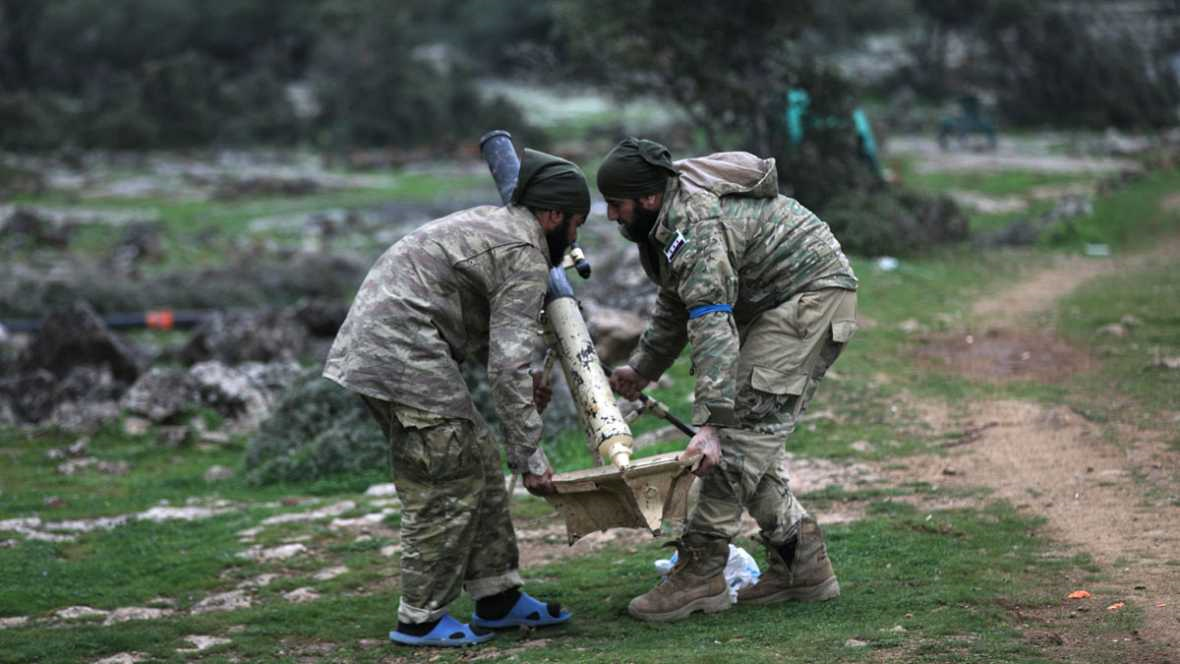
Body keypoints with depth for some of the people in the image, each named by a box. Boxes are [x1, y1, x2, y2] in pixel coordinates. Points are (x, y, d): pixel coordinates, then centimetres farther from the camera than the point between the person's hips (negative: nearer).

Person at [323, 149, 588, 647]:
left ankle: (497, 598, 18)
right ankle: (421, 619, 3)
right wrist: (530, 458, -13)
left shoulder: (492, 223, 20)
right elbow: (508, 366, -17)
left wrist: (523, 381, 21)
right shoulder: (525, 257, -10)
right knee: (447, 485, -4)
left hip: (372, 340, 10)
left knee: (477, 464, 13)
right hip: (402, 352, -10)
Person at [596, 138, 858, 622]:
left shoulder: (695, 225, -28)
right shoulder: (665, 220, 6)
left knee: (746, 425, -16)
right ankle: (802, 563, 12)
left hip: (812, 296, -11)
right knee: (753, 435, 8)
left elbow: (712, 326, -36)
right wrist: (642, 369, 23)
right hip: (773, 305, 11)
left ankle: (700, 571, -17)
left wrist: (709, 423, -41)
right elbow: (674, 305, 23)